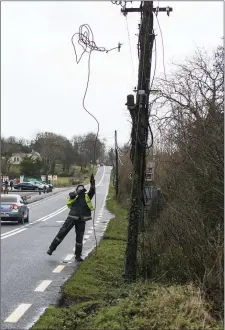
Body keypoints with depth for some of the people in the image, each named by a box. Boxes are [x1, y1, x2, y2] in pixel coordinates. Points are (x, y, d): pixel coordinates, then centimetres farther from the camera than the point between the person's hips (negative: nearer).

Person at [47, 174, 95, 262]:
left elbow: (92, 191, -1)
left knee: (79, 237, 5)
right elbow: (71, 194, -11)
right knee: (62, 232, -3)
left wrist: (92, 183, -18)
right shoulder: (74, 195, 12)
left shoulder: (87, 196, 16)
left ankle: (78, 255, 15)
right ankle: (51, 248, 6)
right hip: (72, 217, -2)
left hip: (81, 220, 2)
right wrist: (78, 191, -23)